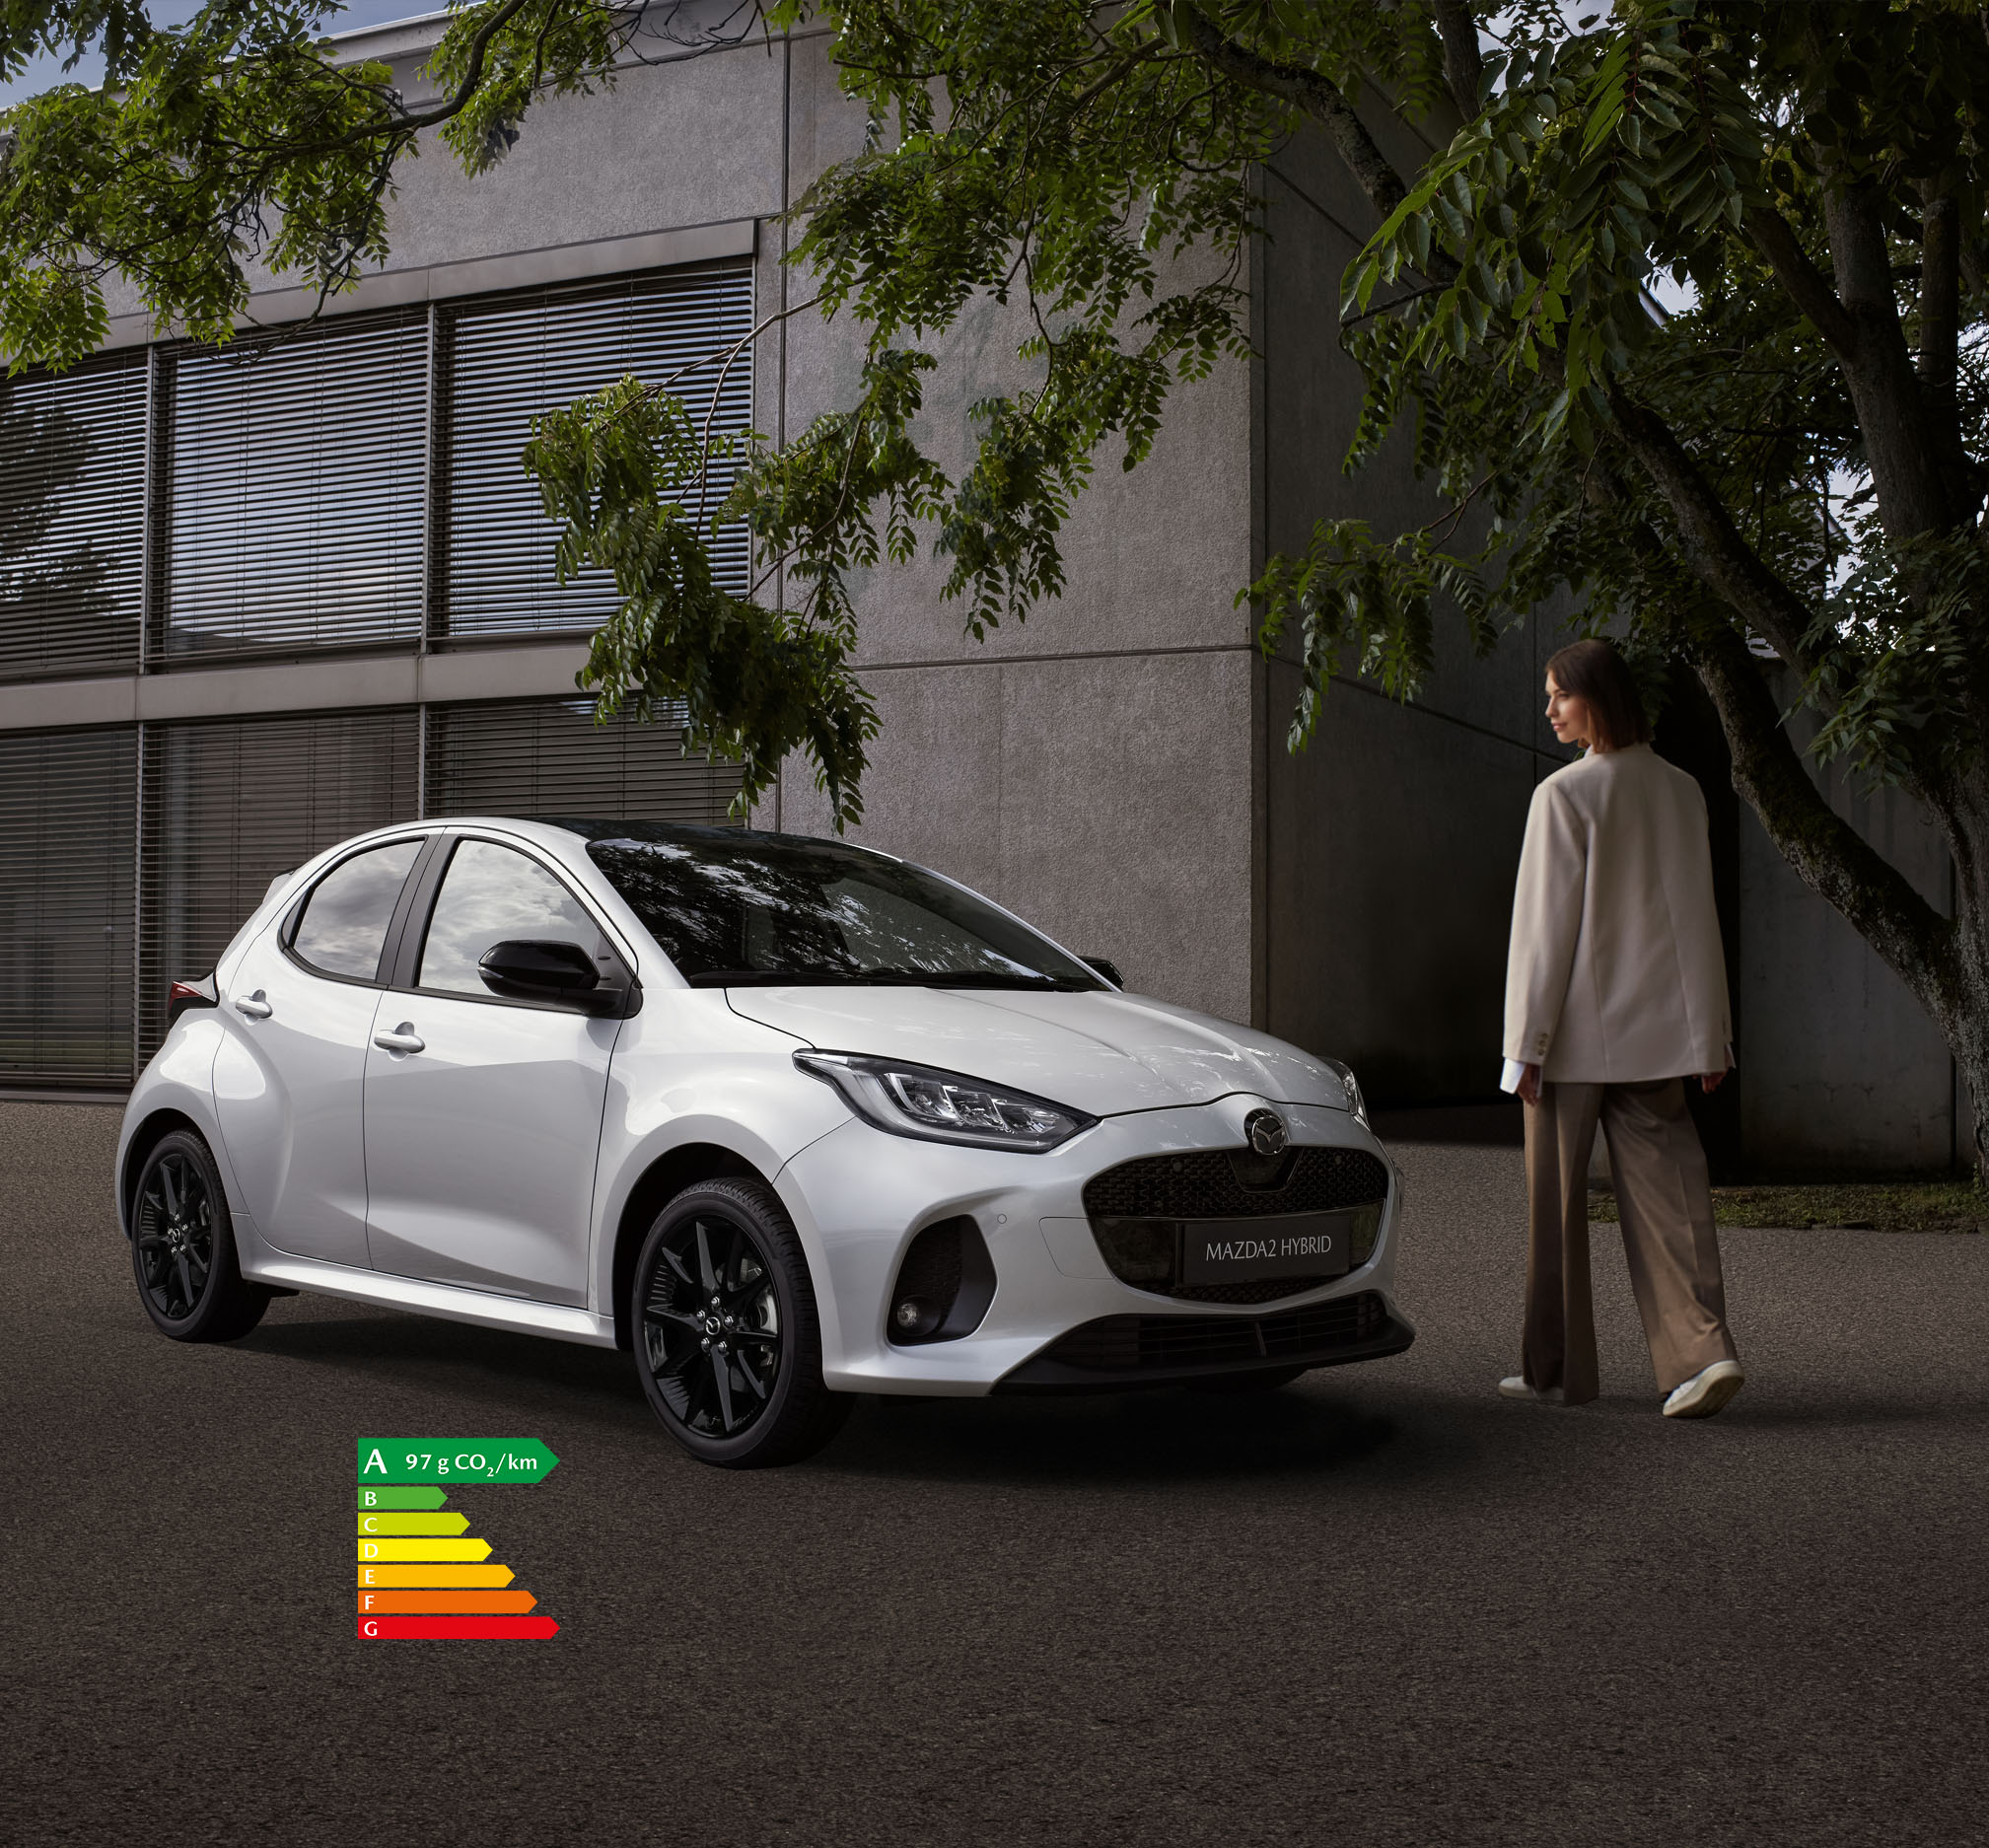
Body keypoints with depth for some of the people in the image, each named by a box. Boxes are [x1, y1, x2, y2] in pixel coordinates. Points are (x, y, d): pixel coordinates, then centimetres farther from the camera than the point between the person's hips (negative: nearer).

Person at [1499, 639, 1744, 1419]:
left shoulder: (1565, 794, -12)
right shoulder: (1681, 791, 6)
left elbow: (1546, 926, -12)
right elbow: (1698, 920, 9)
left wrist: (1527, 1042, -8)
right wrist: (1711, 1033, 13)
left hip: (1578, 1030, -5)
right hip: (1657, 1031, 5)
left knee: (1556, 1199, 7)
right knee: (1664, 1190, 5)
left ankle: (1557, 1367, 16)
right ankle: (1703, 1349, -10)